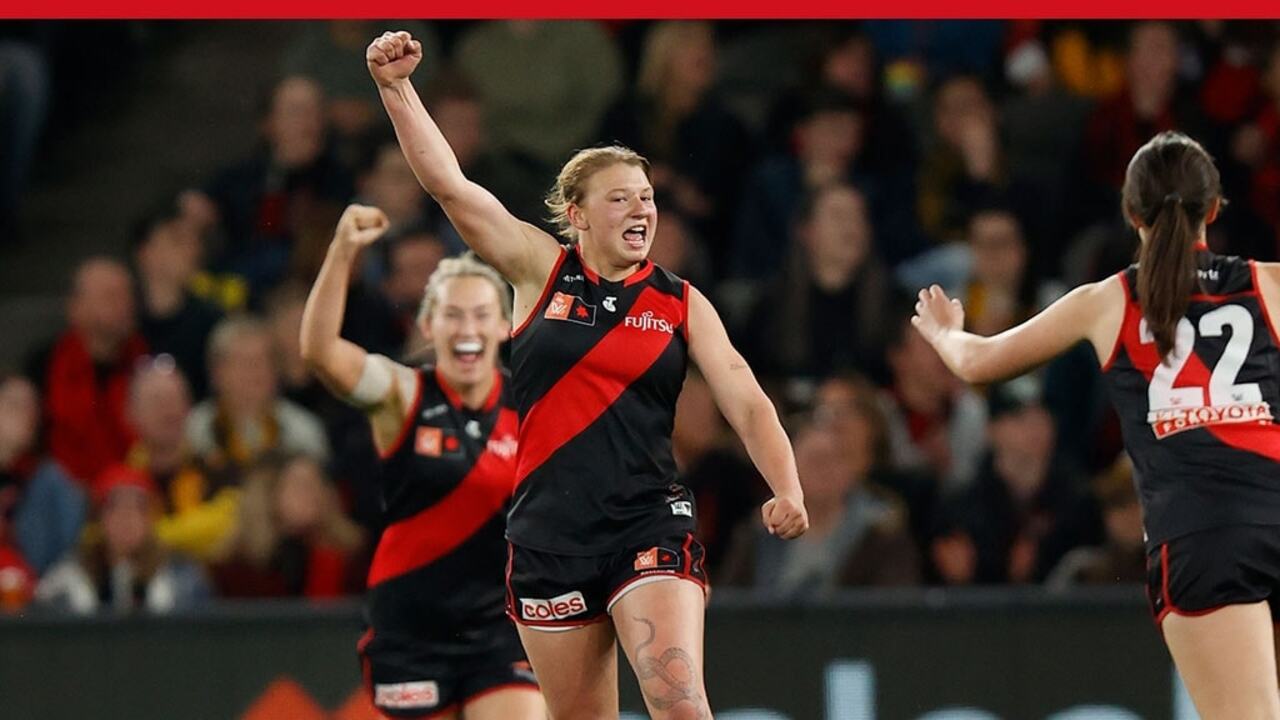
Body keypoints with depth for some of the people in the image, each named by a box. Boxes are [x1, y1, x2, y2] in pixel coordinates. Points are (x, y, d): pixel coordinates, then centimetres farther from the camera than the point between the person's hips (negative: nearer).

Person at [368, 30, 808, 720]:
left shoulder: (680, 303, 5)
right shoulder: (541, 269, 5)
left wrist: (787, 490, -18)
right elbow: (448, 184, -2)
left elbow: (746, 401, -2)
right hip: (548, 529, 1)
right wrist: (396, 88, -11)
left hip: (650, 527, -1)